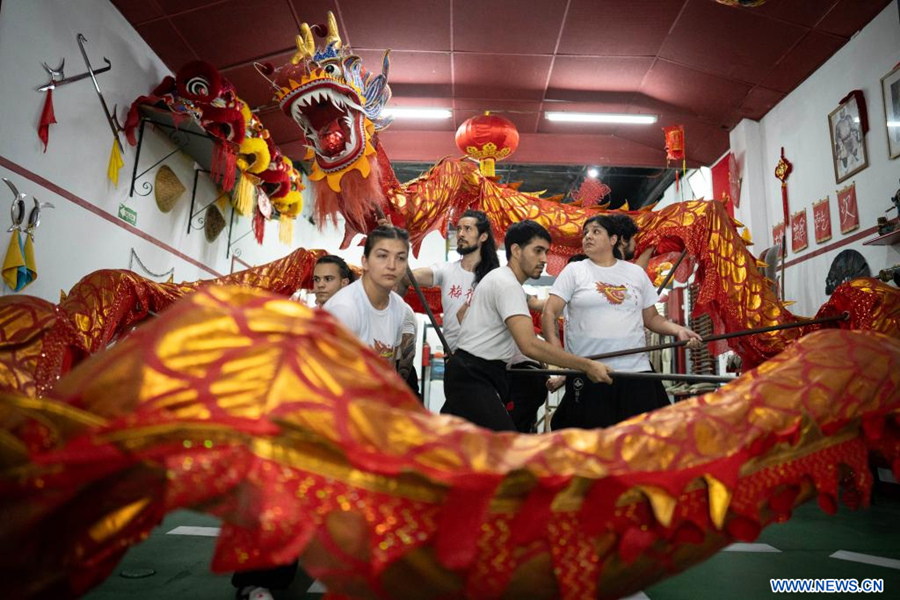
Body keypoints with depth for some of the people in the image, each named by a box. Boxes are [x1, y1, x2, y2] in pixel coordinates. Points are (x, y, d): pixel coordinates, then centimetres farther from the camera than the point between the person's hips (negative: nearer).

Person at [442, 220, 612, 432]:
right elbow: (530, 345, -30)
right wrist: (587, 365, -28)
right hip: (473, 377, -11)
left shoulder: (499, 277, 17)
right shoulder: (507, 284, -18)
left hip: (473, 373, 11)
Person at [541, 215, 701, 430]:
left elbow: (651, 317, 17)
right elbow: (549, 313, -3)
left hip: (636, 371, 3)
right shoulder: (574, 270, 4)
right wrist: (555, 352, -18)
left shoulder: (636, 272, 13)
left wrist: (678, 330, -2)